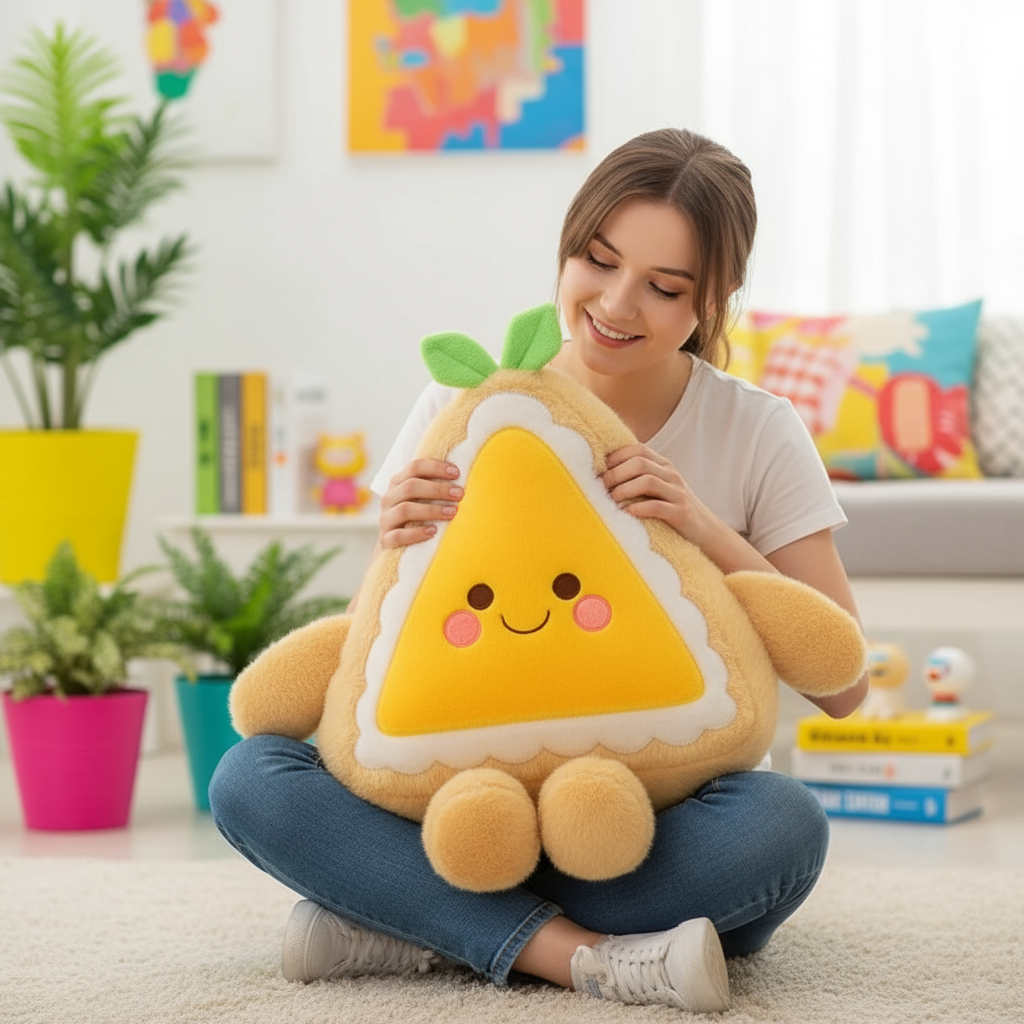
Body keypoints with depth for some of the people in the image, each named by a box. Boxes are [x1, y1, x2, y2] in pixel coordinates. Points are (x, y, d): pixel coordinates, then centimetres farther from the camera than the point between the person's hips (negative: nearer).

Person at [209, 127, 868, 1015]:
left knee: (784, 825, -35)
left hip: (664, 813, -1)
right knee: (251, 779, -22)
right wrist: (400, 550, -20)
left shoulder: (759, 435, -4)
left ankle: (411, 926, -22)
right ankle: (576, 952, -27)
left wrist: (708, 532, -20)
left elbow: (842, 685, -7)